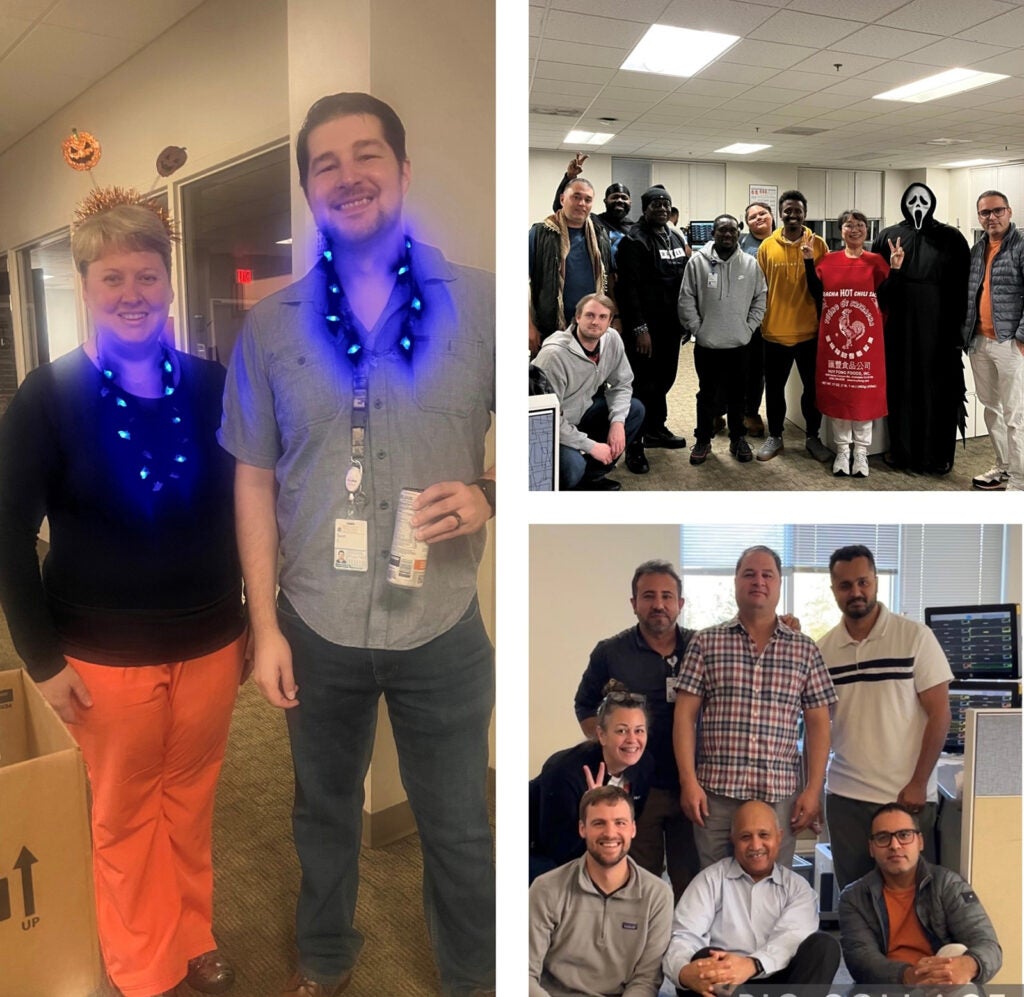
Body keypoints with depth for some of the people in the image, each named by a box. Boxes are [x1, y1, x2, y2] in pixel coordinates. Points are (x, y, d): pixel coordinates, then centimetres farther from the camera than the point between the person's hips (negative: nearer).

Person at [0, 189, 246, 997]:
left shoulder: (211, 387, -2)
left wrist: (243, 621, 8)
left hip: (209, 642, 2)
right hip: (106, 654, -2)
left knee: (191, 801, 18)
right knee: (124, 816, 14)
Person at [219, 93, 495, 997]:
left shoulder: (481, 304, -7)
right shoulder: (271, 325, -1)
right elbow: (254, 481, 3)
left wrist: (489, 495, -20)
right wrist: (265, 625, -1)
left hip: (441, 628, -1)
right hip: (317, 630, 2)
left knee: (458, 829, 16)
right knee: (323, 810, 24)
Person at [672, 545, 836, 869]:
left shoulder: (805, 650, 8)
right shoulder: (706, 643, 5)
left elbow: (817, 725, 8)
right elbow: (685, 715, 1)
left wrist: (813, 789, 0)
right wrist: (688, 781, -6)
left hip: (780, 795, 1)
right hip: (715, 792, -1)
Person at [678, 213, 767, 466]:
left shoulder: (751, 264, 1)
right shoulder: (698, 261, -5)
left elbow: (760, 299, 7)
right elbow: (686, 300, -3)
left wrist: (749, 328, 0)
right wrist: (697, 329, -6)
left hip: (739, 344, 2)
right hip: (707, 344, -1)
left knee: (737, 394, 12)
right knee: (707, 394, 9)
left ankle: (738, 439, 26)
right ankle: (703, 440, 22)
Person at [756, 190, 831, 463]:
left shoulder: (818, 244, -2)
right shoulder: (767, 246, -1)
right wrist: (759, 321, 3)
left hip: (810, 331, 0)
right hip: (775, 331, 0)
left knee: (813, 387, 10)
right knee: (774, 388, 11)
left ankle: (813, 437, 25)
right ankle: (774, 437, 26)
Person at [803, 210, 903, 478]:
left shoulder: (877, 262, 3)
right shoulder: (828, 261, 6)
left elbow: (884, 299, -3)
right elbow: (817, 295, -2)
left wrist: (895, 269, -13)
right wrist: (809, 262, -6)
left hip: (867, 340, -1)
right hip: (833, 338, 1)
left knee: (864, 394, 4)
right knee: (836, 393, 5)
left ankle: (860, 452, 15)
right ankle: (842, 451, 17)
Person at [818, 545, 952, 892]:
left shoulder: (915, 636, -5)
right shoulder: (822, 650, 3)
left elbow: (939, 714, -6)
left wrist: (918, 784, -10)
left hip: (907, 796, -3)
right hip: (845, 797, 3)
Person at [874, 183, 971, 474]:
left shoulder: (951, 238, 3)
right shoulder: (887, 237, 6)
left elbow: (963, 285, 1)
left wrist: (959, 326, -5)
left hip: (939, 327, -1)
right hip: (899, 327, 1)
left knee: (938, 387, 2)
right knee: (901, 386, 6)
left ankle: (937, 455, 10)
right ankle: (900, 449, 17)